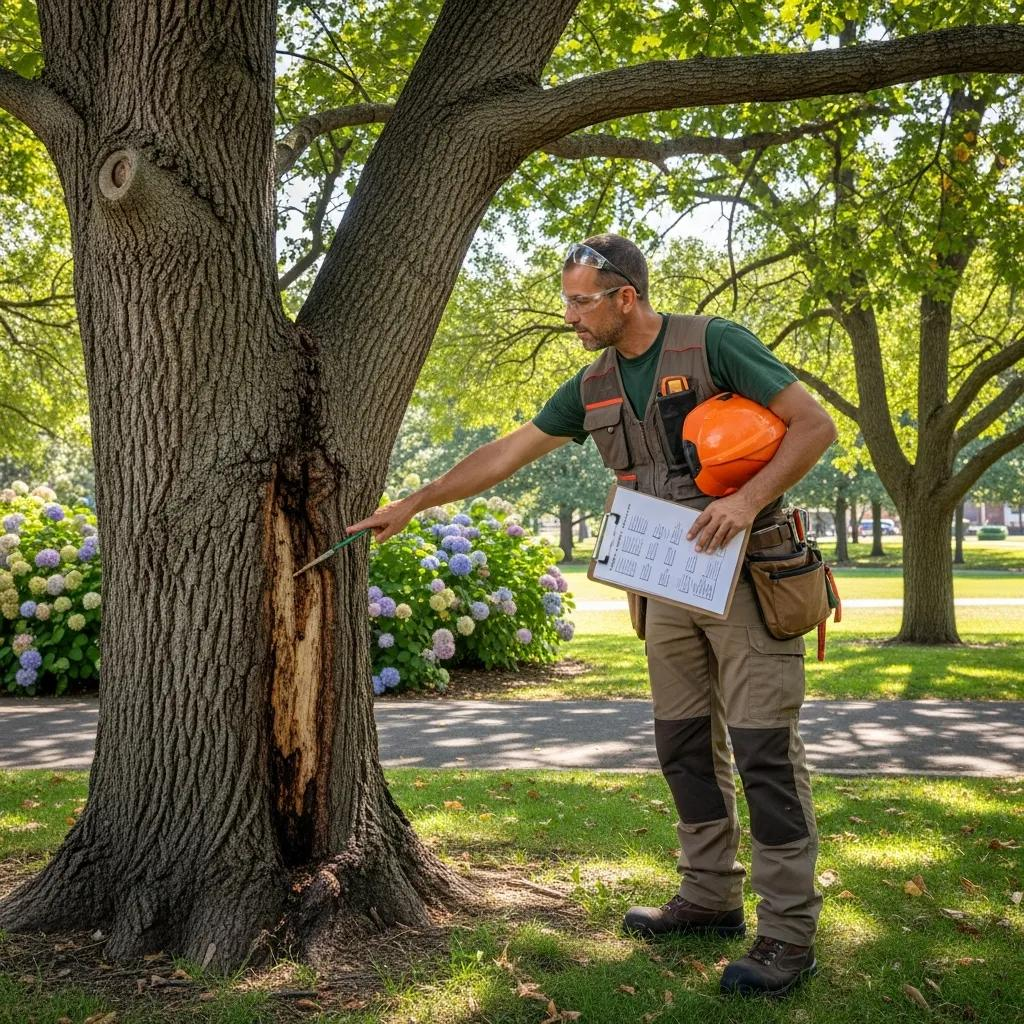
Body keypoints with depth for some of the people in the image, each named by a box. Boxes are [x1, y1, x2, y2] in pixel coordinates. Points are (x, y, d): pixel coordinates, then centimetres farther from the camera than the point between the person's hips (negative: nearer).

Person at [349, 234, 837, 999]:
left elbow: (816, 425, -11)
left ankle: (789, 932, 0)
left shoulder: (713, 344, -10)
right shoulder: (595, 386, 9)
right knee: (685, 744, 10)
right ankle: (711, 898, 22)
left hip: (745, 576, -7)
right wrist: (411, 505, 13)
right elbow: (505, 455, 14)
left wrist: (750, 499, -24)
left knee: (765, 749, -6)